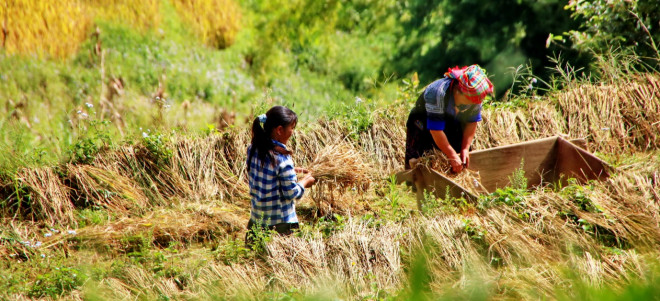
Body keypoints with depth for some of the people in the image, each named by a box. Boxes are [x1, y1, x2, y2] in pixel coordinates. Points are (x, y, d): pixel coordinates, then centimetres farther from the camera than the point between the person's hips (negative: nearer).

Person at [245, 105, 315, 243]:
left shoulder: (253, 149, 0)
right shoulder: (282, 158, -21)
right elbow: (291, 193, -14)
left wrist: (291, 171, 16)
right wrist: (305, 182, 4)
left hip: (256, 219, 7)